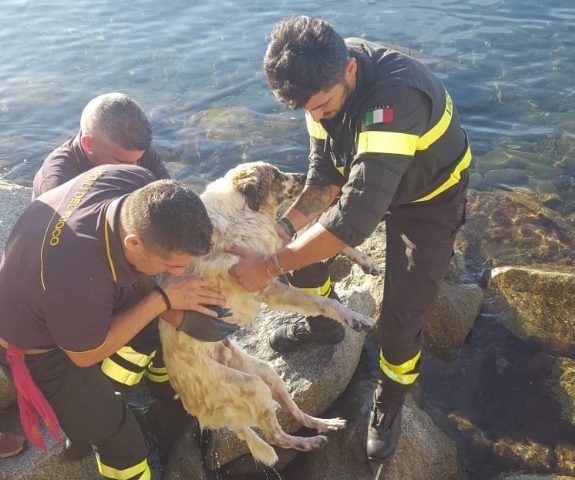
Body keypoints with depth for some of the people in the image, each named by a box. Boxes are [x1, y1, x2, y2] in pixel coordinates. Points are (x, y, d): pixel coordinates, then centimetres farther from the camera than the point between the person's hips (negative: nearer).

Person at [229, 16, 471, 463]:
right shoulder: (322, 79, -20)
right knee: (306, 239, 6)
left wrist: (270, 265, -40)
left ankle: (390, 403, 23)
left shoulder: (397, 98, -44)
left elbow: (355, 216, -45)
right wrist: (286, 223, -28)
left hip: (428, 197, -6)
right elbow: (326, 173, -12)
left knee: (401, 316, -8)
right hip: (362, 176, 6)